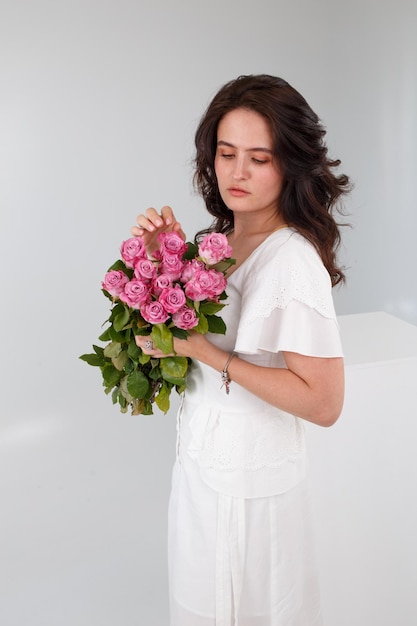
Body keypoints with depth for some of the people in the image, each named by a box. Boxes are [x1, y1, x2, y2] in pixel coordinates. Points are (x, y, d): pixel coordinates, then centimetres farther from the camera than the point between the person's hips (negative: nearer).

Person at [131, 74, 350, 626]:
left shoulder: (292, 260, -25)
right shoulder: (221, 238, 0)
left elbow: (324, 402, -27)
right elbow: (178, 323, 6)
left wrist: (203, 350, -27)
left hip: (249, 479, -8)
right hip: (204, 457, 8)